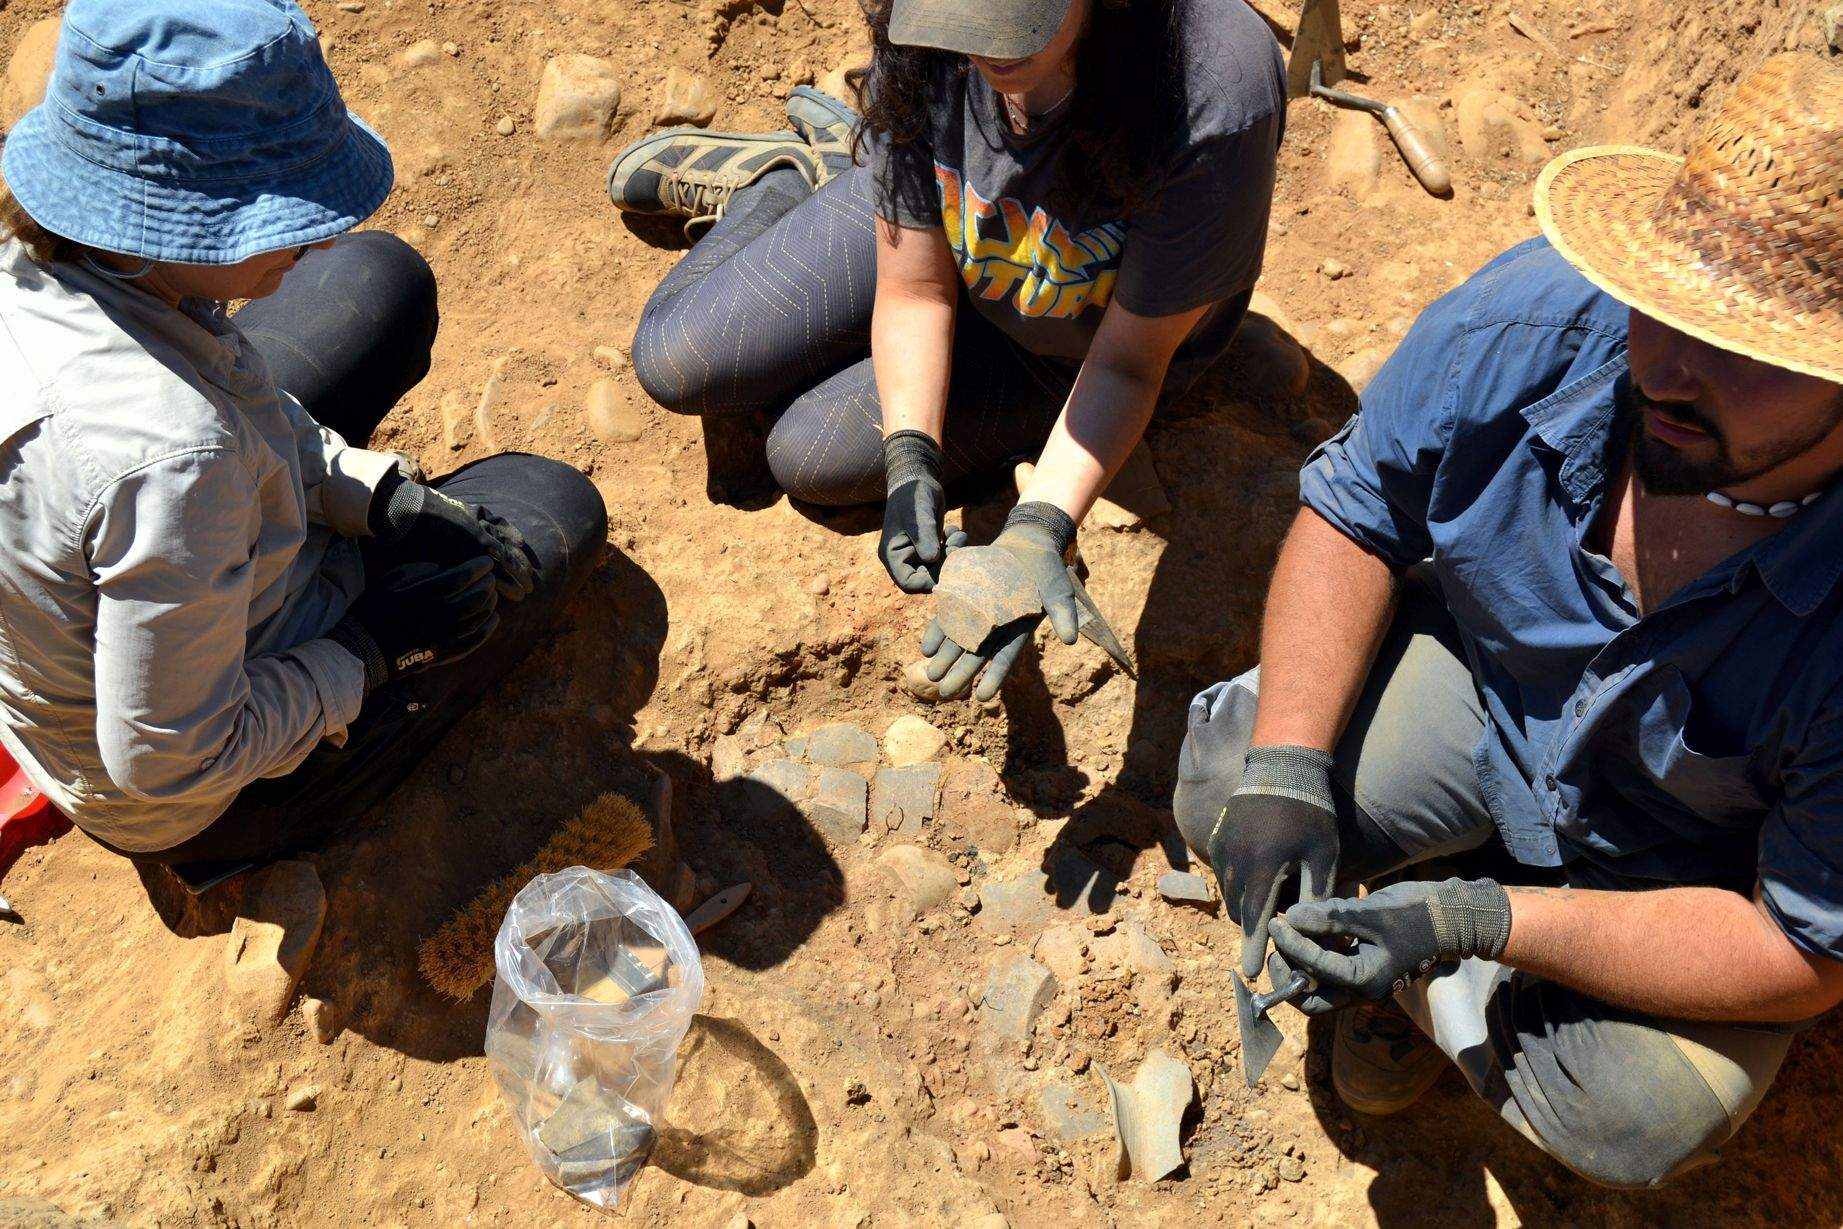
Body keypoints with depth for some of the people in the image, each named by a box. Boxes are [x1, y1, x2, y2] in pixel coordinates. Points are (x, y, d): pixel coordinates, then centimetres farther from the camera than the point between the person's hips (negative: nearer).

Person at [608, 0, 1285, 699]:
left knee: (809, 454, -9)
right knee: (674, 361, -5)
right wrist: (911, 466, -35)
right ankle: (785, 178, 25)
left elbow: (1124, 365, -29)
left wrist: (1039, 529, -41)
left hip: (1069, 346, -1)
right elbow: (914, 291, -21)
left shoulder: (1213, 107, -41)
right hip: (926, 236, 2)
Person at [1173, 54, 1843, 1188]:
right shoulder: (1533, 325, -29)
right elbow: (1353, 514, -13)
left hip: (1694, 864, -2)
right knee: (1223, 782, -20)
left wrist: (1484, 922, -35)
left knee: (1646, 1116, -24)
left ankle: (1460, 996, 11)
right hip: (1482, 676, 3)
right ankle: (1439, 976, 10)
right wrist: (1286, 770, -26)